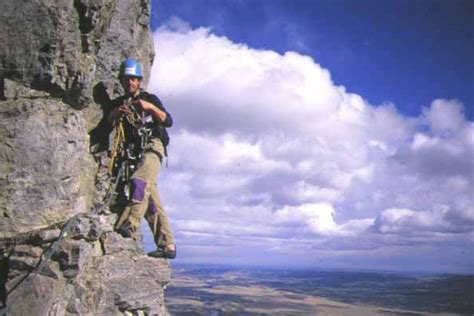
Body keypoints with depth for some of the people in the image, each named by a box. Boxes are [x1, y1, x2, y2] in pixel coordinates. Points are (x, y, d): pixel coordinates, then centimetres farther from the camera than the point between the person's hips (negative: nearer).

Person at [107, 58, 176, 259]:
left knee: (139, 181, -31)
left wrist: (151, 107, -16)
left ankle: (129, 225, -44)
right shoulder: (117, 103, 21)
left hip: (152, 146, -3)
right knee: (150, 199, -3)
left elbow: (168, 121, -1)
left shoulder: (150, 98, 12)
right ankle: (168, 245, -4)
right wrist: (114, 114, -13)